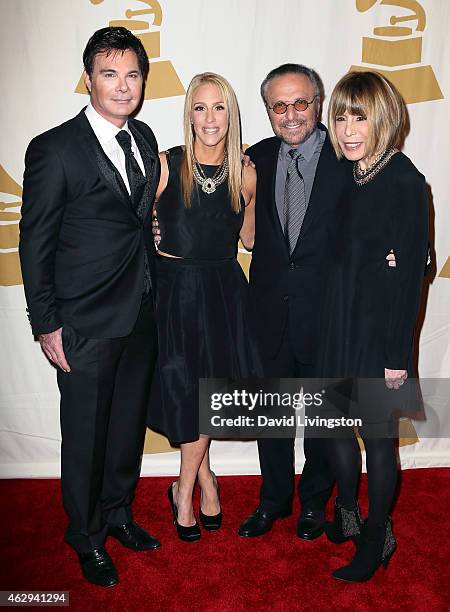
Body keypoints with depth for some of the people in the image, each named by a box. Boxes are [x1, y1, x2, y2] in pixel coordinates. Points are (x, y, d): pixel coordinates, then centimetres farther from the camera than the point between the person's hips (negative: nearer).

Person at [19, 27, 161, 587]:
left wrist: (154, 297, 8)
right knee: (86, 435, 10)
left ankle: (118, 511, 43)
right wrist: (46, 325, -11)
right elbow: (35, 244, -9)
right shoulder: (53, 150, -11)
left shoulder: (144, 138, 8)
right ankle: (87, 537, 35)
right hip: (87, 325, -6)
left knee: (130, 422, 19)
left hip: (141, 316, 6)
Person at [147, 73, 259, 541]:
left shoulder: (245, 175, 1)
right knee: (189, 393, 6)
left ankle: (185, 487, 32)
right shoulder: (165, 165, -8)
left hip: (224, 293, 2)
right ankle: (204, 478, 33)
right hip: (175, 291, -2)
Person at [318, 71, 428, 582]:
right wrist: (327, 326, 8)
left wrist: (398, 354, -15)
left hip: (379, 333, -6)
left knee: (377, 435, 8)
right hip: (337, 327, 7)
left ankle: (377, 537, 30)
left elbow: (410, 273, -15)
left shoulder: (405, 183, -13)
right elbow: (337, 260, 10)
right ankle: (346, 515, 41)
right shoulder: (346, 177, 7)